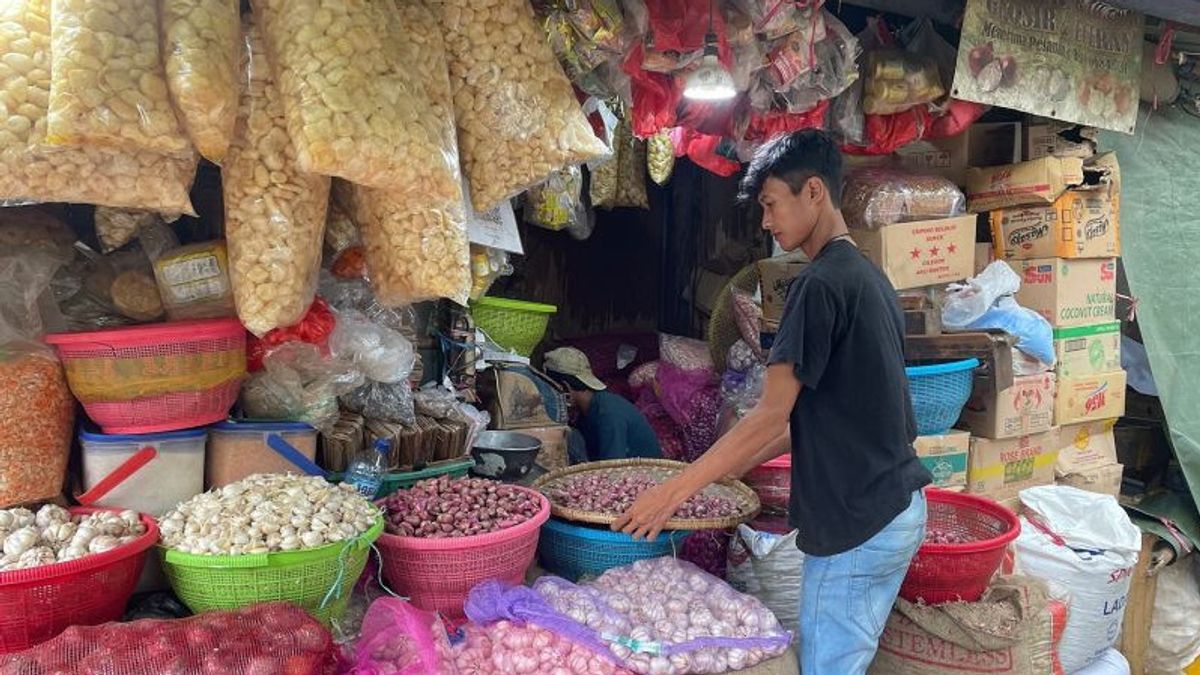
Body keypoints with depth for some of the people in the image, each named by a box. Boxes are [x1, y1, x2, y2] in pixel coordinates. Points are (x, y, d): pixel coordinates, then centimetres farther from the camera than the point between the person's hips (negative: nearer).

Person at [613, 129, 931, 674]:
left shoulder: (821, 284, -17)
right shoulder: (869, 277, 12)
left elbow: (772, 417, -18)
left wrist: (675, 491, -13)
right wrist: (732, 467, 15)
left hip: (855, 524, -9)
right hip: (900, 508, 9)